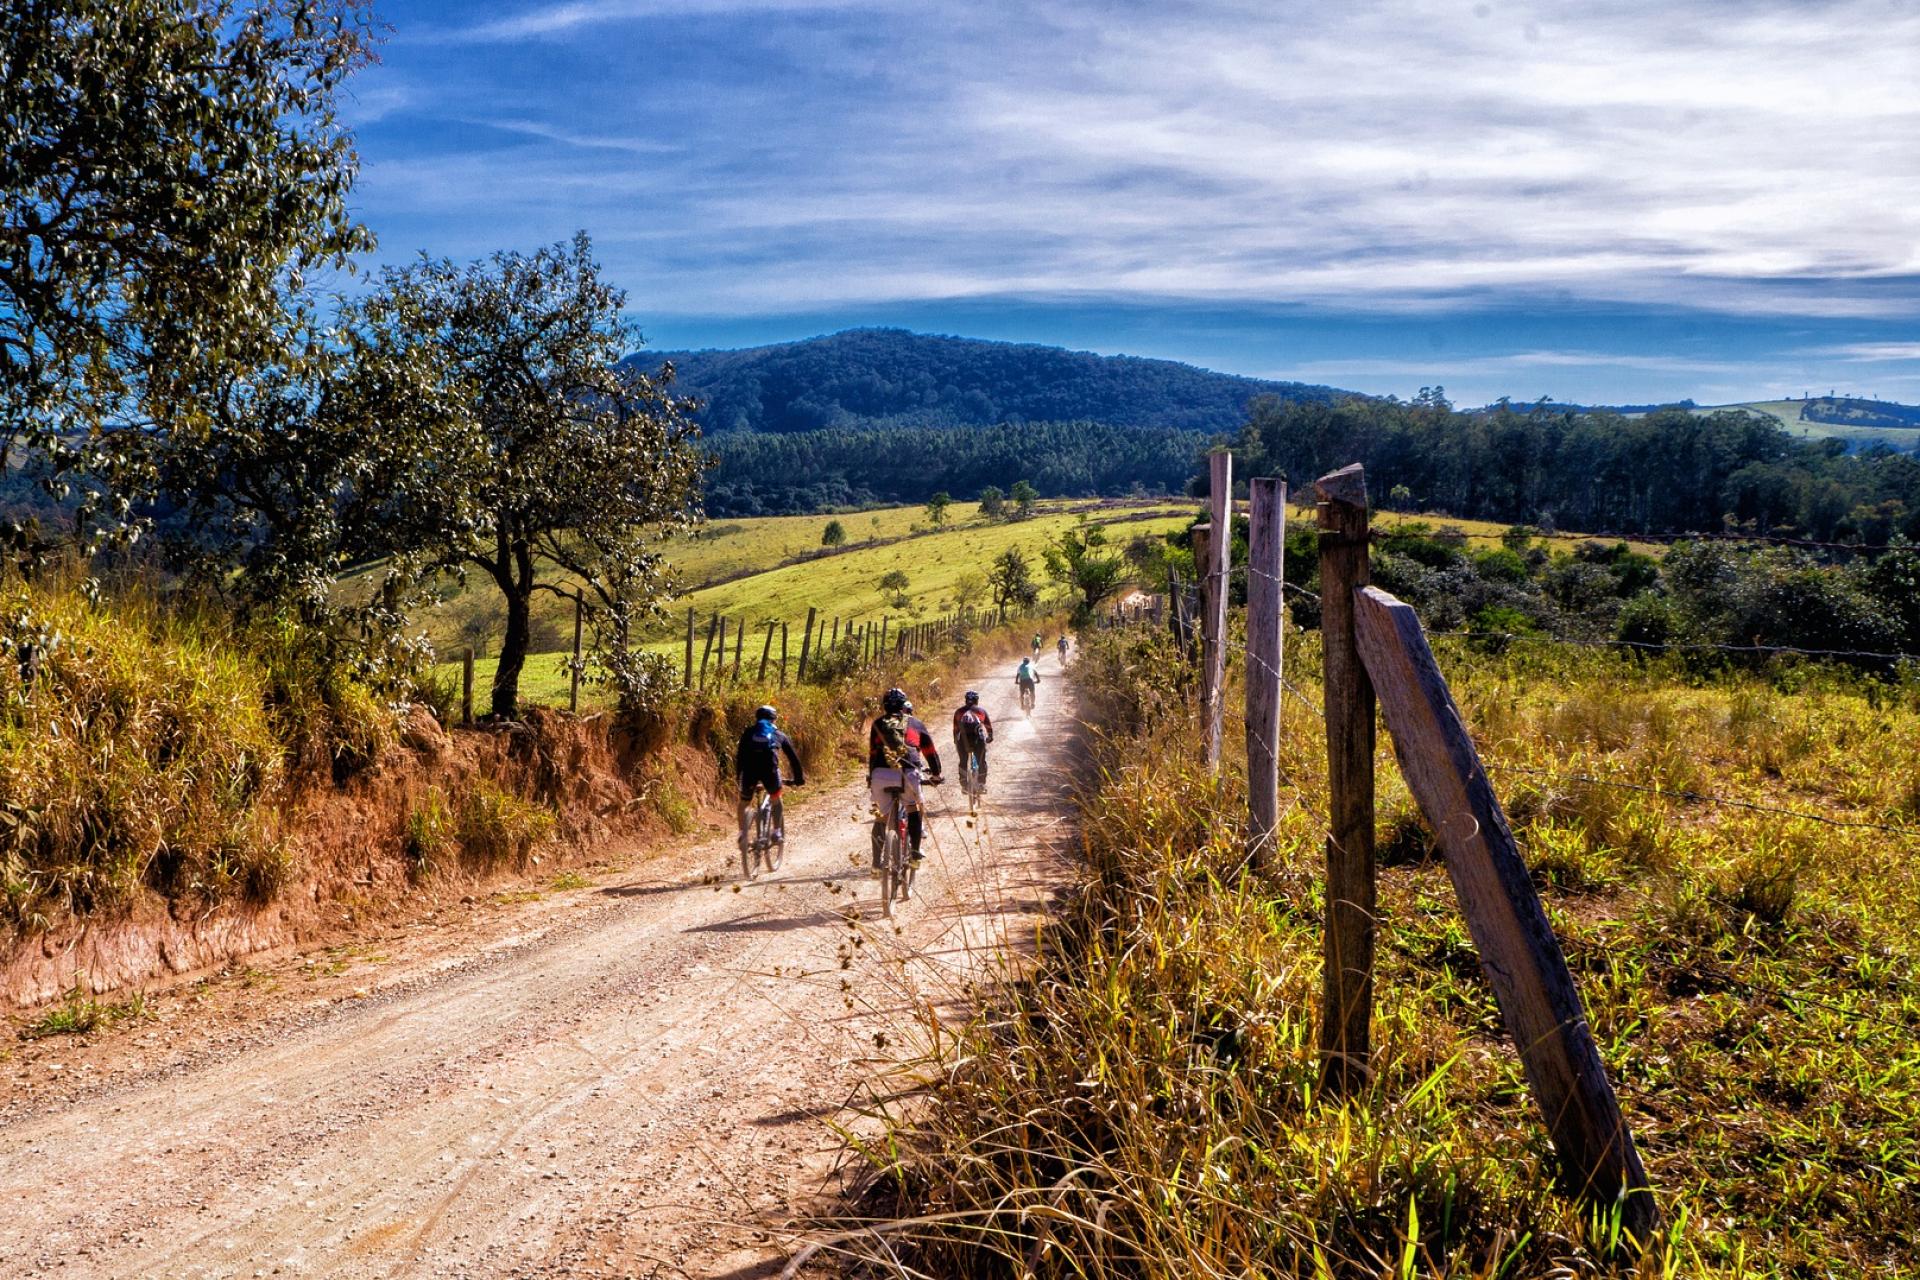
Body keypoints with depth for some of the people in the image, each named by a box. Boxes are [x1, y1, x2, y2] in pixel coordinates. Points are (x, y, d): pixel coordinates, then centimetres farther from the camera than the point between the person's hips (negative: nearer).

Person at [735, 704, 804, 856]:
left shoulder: (749, 733, 29)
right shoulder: (779, 735, 29)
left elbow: (739, 755, 26)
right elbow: (793, 758, 32)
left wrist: (738, 776, 34)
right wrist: (799, 778, 39)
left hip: (749, 769, 0)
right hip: (770, 769, 0)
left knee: (744, 803, 22)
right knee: (776, 800, 27)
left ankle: (742, 834, 7)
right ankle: (778, 832, 19)